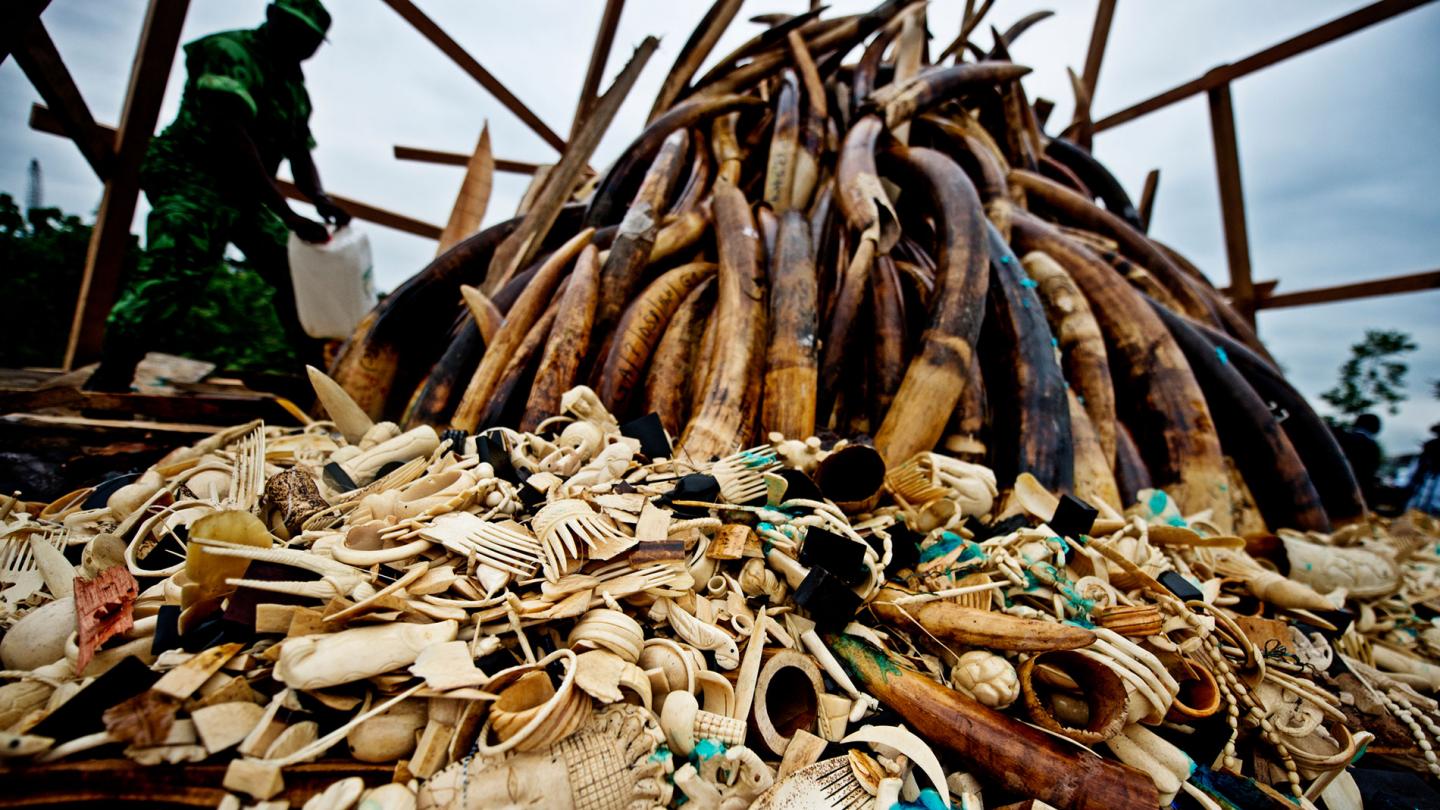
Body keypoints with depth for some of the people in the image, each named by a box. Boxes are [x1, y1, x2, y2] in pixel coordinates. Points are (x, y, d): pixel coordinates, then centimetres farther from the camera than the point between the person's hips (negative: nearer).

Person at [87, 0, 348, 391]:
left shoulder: (292, 83, 16)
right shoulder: (229, 52, -10)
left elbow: (301, 153, 12)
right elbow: (233, 137, -24)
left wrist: (319, 198, -11)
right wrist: (288, 214, -32)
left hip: (246, 194, 8)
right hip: (193, 178, -8)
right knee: (173, 274, -25)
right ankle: (108, 381, -25)